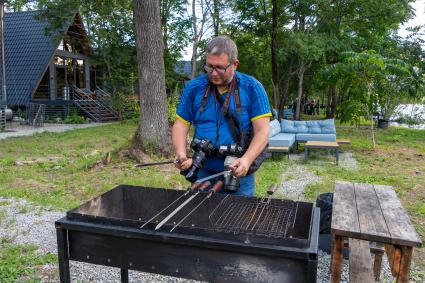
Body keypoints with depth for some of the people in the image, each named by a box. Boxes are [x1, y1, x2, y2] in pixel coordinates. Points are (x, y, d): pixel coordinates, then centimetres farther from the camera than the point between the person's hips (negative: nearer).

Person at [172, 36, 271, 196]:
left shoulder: (252, 88, -7)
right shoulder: (194, 88, -1)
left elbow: (262, 131, -11)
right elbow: (180, 125, 2)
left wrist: (247, 159, -27)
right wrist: (181, 154, -16)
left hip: (239, 174, -2)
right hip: (203, 172, 2)